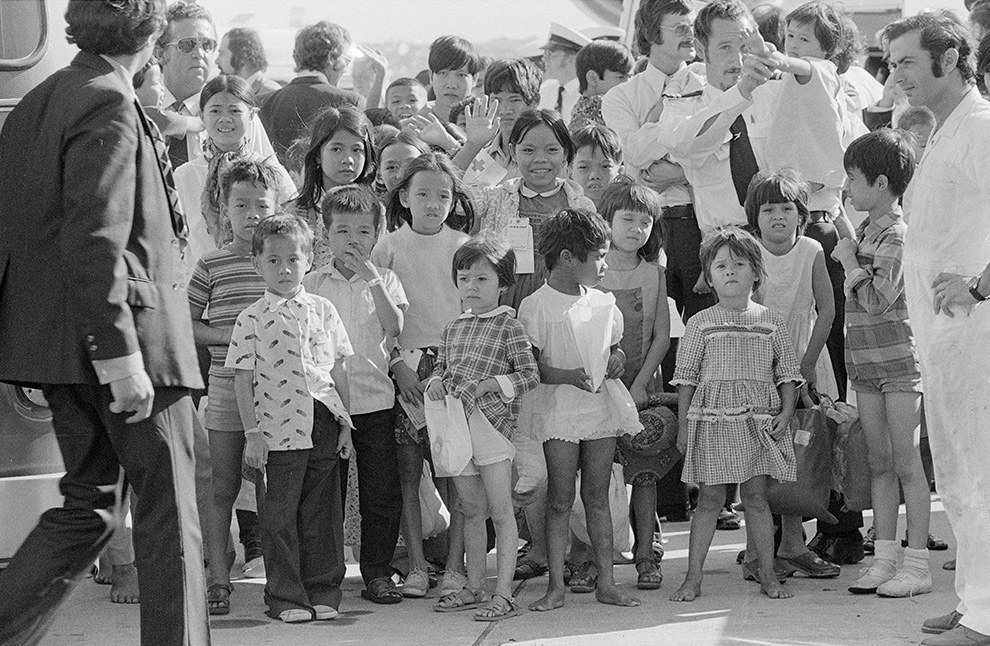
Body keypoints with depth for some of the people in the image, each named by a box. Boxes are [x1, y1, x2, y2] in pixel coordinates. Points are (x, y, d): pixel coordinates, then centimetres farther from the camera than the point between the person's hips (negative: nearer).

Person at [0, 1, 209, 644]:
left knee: (91, 506, 15)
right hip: (124, 330, -9)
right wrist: (121, 355, -24)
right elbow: (94, 241, -22)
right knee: (170, 508, 1)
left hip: (58, 344, 9)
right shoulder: (108, 104, -13)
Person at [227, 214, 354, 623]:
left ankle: (323, 589, 16)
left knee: (322, 512, 7)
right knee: (280, 516, 1)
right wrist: (252, 433, -6)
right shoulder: (252, 319, 1)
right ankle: (285, 596, 8)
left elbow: (338, 371, 13)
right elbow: (243, 379, -1)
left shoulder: (322, 310, 10)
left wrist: (345, 425, 9)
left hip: (323, 426, 3)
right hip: (279, 431, -3)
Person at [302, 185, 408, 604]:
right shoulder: (311, 285, 4)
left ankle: (377, 573, 10)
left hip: (374, 400, 0)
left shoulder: (384, 280, 6)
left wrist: (370, 279, -15)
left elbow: (394, 328, -10)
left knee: (382, 492, 1)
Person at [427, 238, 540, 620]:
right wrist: (436, 382, -3)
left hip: (492, 422, -6)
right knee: (471, 511, 14)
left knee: (500, 510, -4)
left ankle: (503, 594, -5)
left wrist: (484, 385, -18)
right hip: (456, 426, 6)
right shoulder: (452, 329, 14)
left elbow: (529, 374, -9)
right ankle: (474, 587, 22)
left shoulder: (508, 325, -5)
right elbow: (441, 367, 20)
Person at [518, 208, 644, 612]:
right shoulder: (536, 307, -8)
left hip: (601, 407, 5)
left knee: (597, 497, 8)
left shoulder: (603, 303, 10)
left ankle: (606, 582, 11)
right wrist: (568, 375, -23)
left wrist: (617, 360, 0)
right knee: (560, 500, -2)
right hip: (558, 411, -5)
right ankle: (556, 585, 3)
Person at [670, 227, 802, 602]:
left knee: (756, 496, 3)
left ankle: (766, 572, 12)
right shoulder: (701, 324, 4)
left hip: (760, 420, 1)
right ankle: (693, 577, 4)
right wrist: (683, 426, 2)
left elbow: (787, 371, 10)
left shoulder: (770, 322, 7)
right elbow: (686, 377, 5)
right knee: (710, 498, 0)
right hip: (712, 417, -1)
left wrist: (785, 412, -3)